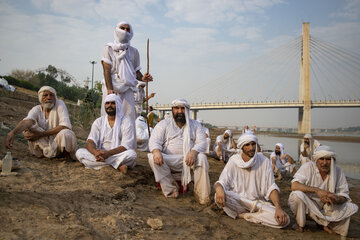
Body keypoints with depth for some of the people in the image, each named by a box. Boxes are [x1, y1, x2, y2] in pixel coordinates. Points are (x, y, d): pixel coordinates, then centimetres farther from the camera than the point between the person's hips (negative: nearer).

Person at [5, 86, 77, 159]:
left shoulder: (60, 104, -12)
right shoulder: (36, 109, -4)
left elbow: (65, 126, -26)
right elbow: (27, 121, -26)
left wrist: (41, 134, -28)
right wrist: (13, 132, -48)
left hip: (59, 143, -3)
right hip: (44, 143, 3)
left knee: (66, 133, -36)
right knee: (27, 126, -15)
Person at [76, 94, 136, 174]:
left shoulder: (126, 122, -4)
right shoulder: (98, 122, 7)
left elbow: (125, 146, -13)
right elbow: (90, 142, -5)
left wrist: (107, 154, -29)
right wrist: (95, 152, -29)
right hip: (101, 154, 4)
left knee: (131, 154, -32)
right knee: (79, 152, -21)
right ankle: (118, 165, -24)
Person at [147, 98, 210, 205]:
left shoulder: (195, 124, 12)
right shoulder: (164, 124, 9)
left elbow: (201, 142, 0)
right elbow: (154, 140, -2)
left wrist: (193, 152, -24)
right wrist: (156, 151, -28)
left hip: (187, 159, 0)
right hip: (167, 160, 0)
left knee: (202, 157, -30)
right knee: (153, 158, -29)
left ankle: (202, 195, -20)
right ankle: (171, 189, -18)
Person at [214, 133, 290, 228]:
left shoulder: (264, 161, -4)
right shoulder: (233, 161, -6)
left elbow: (271, 187, -7)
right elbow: (222, 181, -14)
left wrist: (278, 208, -24)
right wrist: (219, 189, -39)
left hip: (259, 201, 2)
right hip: (237, 201, -1)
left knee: (284, 220, -24)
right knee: (219, 196, -33)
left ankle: (242, 215, -13)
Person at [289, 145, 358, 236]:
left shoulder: (338, 171, -8)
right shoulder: (308, 167, -16)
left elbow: (344, 195, -6)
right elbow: (294, 186, -26)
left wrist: (337, 199, -30)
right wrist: (316, 190, -36)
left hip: (327, 208, 3)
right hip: (307, 206, -3)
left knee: (352, 208, -14)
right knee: (297, 194, -33)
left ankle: (325, 223, 6)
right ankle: (300, 224, -6)